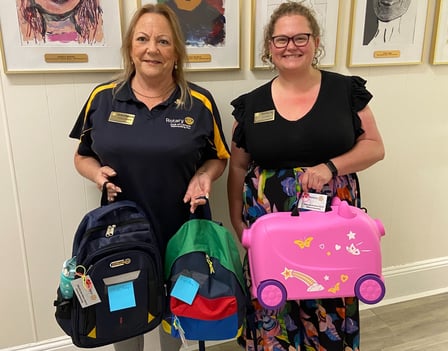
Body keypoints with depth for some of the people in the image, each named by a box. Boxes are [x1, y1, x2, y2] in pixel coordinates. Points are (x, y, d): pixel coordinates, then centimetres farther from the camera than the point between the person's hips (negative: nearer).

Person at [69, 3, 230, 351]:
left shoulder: (200, 102, -6)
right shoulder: (102, 98, -3)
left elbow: (218, 158, 5)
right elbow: (83, 156, 8)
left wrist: (203, 175, -16)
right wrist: (98, 173, -14)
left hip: (182, 232, 0)